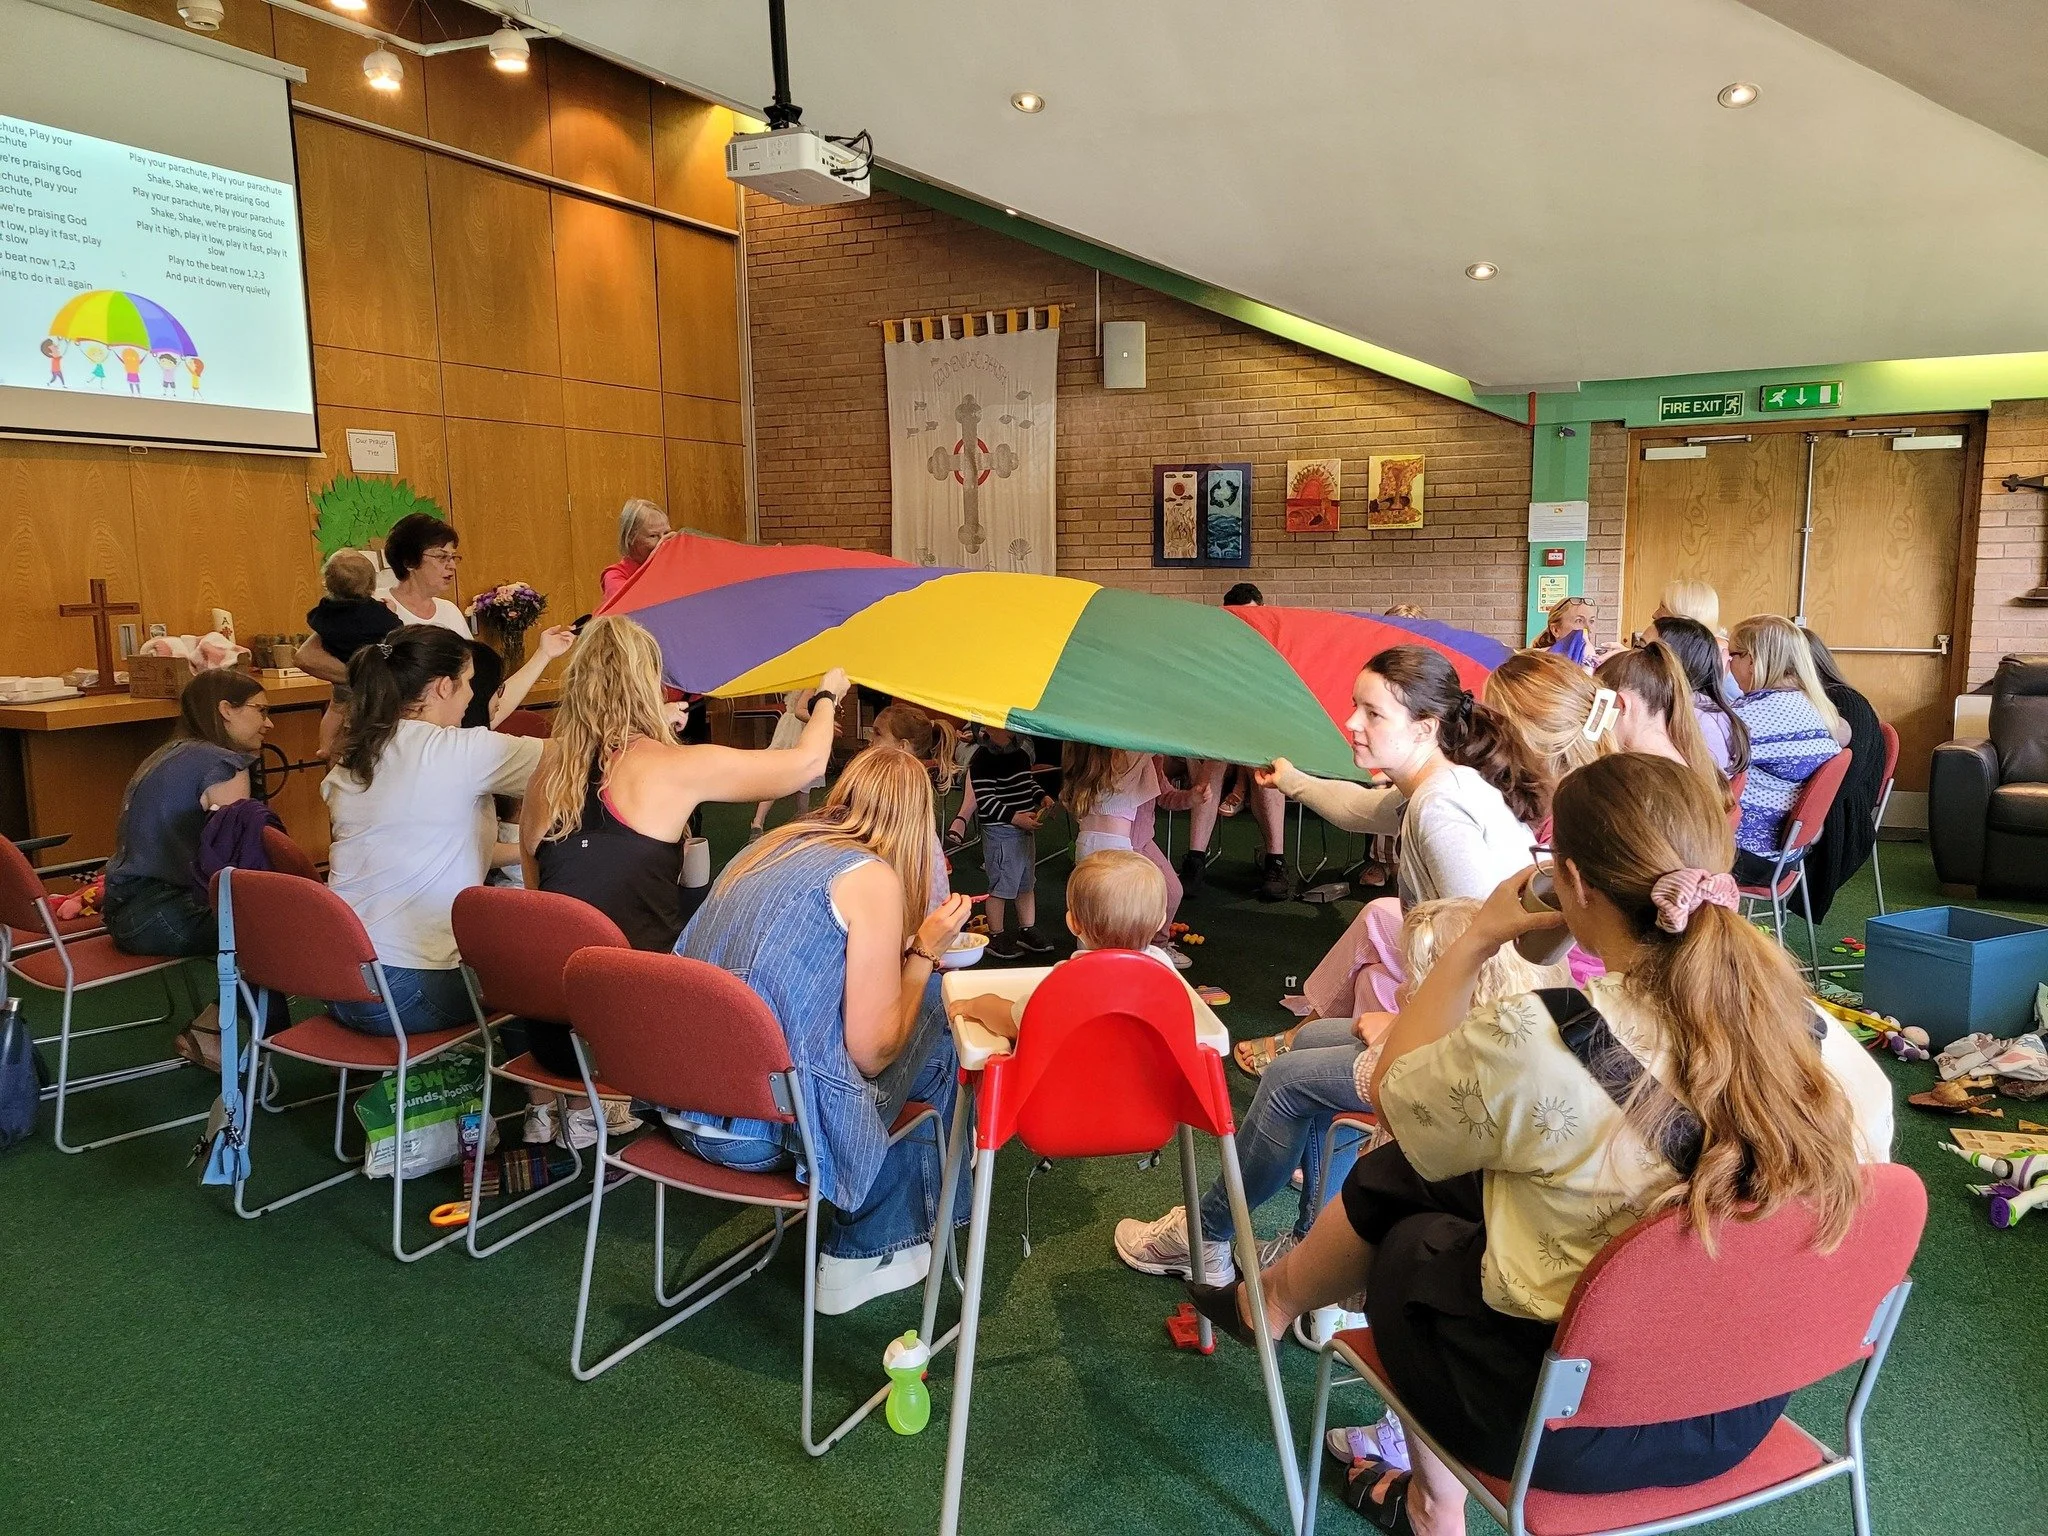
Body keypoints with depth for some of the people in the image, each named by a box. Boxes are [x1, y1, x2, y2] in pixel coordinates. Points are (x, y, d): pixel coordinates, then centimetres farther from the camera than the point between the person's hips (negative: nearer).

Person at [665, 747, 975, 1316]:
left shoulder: (770, 845, 12)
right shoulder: (873, 877, -9)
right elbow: (871, 1051, -10)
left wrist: (909, 949, 29)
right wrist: (924, 951, 1)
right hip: (767, 1126, -7)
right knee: (933, 1017, 11)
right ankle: (861, 1255, 23)